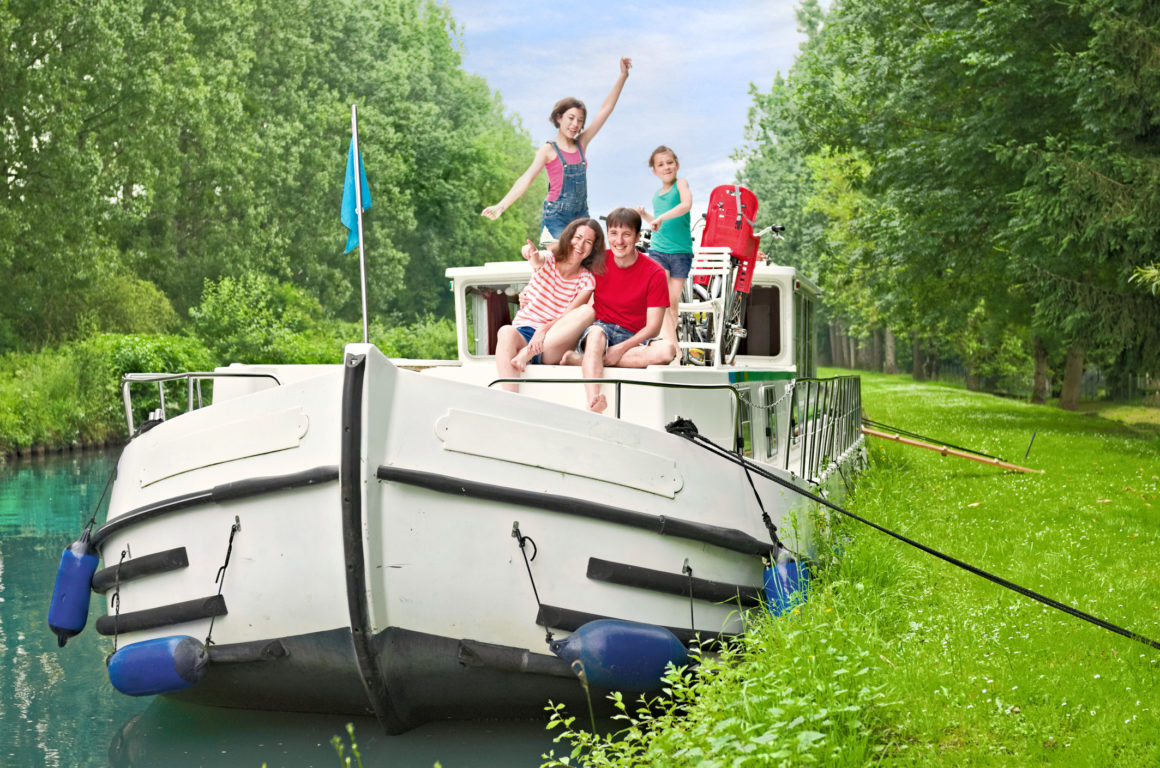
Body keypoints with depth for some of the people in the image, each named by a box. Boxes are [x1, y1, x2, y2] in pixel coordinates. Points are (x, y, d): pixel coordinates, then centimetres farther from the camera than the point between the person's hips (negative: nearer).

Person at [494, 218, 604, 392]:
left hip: (553, 342, 0)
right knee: (506, 332, -37)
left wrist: (544, 329, -29)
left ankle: (528, 353, -27)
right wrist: (532, 253, -48)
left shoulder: (586, 281, 5)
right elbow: (538, 259, -21)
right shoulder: (548, 260, 5)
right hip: (523, 333, 0)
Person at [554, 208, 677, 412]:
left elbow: (653, 326, -8)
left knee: (668, 349, -32)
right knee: (596, 332, -36)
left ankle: (581, 359, -32)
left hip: (632, 338, 0)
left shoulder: (654, 272, -5)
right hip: (600, 327, 1)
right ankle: (593, 403, -55)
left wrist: (622, 348, -23)